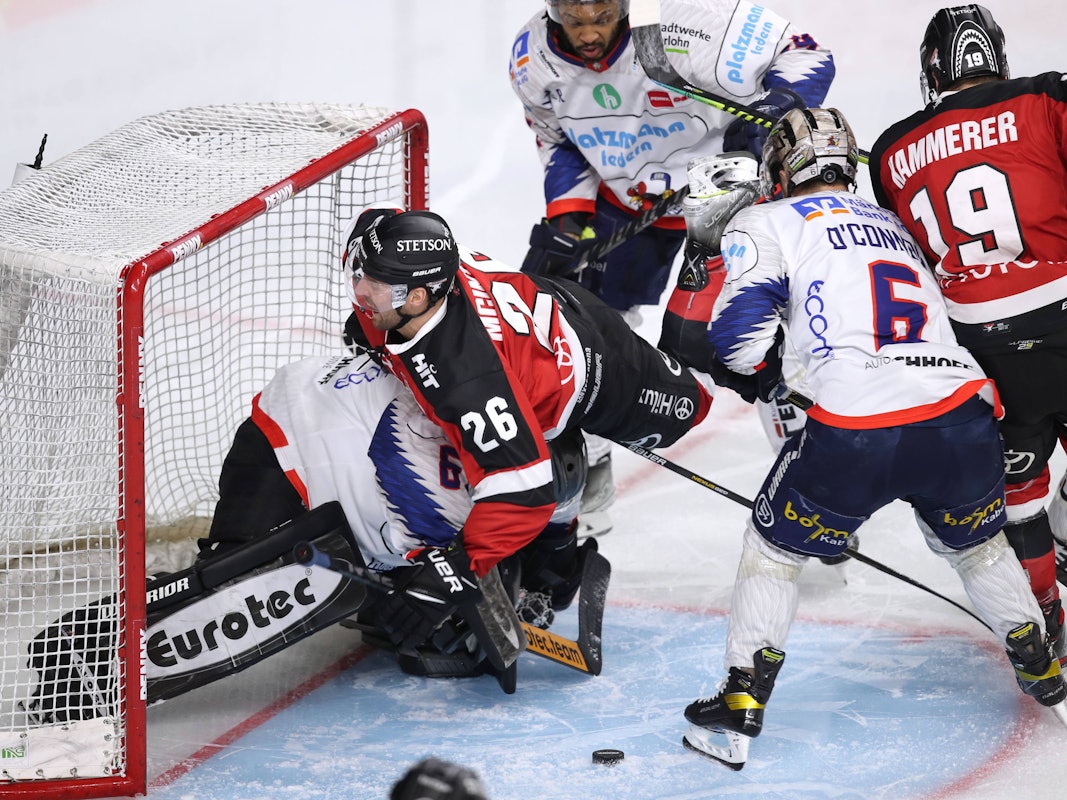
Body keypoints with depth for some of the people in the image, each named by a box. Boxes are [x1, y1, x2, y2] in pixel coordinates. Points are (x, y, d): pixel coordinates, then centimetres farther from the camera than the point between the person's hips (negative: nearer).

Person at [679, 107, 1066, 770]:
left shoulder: (768, 223, 11)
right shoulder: (896, 225, 30)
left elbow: (740, 333, 1)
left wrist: (767, 379, 20)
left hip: (855, 432, -4)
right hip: (962, 415, 4)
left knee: (775, 546, 18)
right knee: (977, 543, 33)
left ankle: (739, 712, 15)